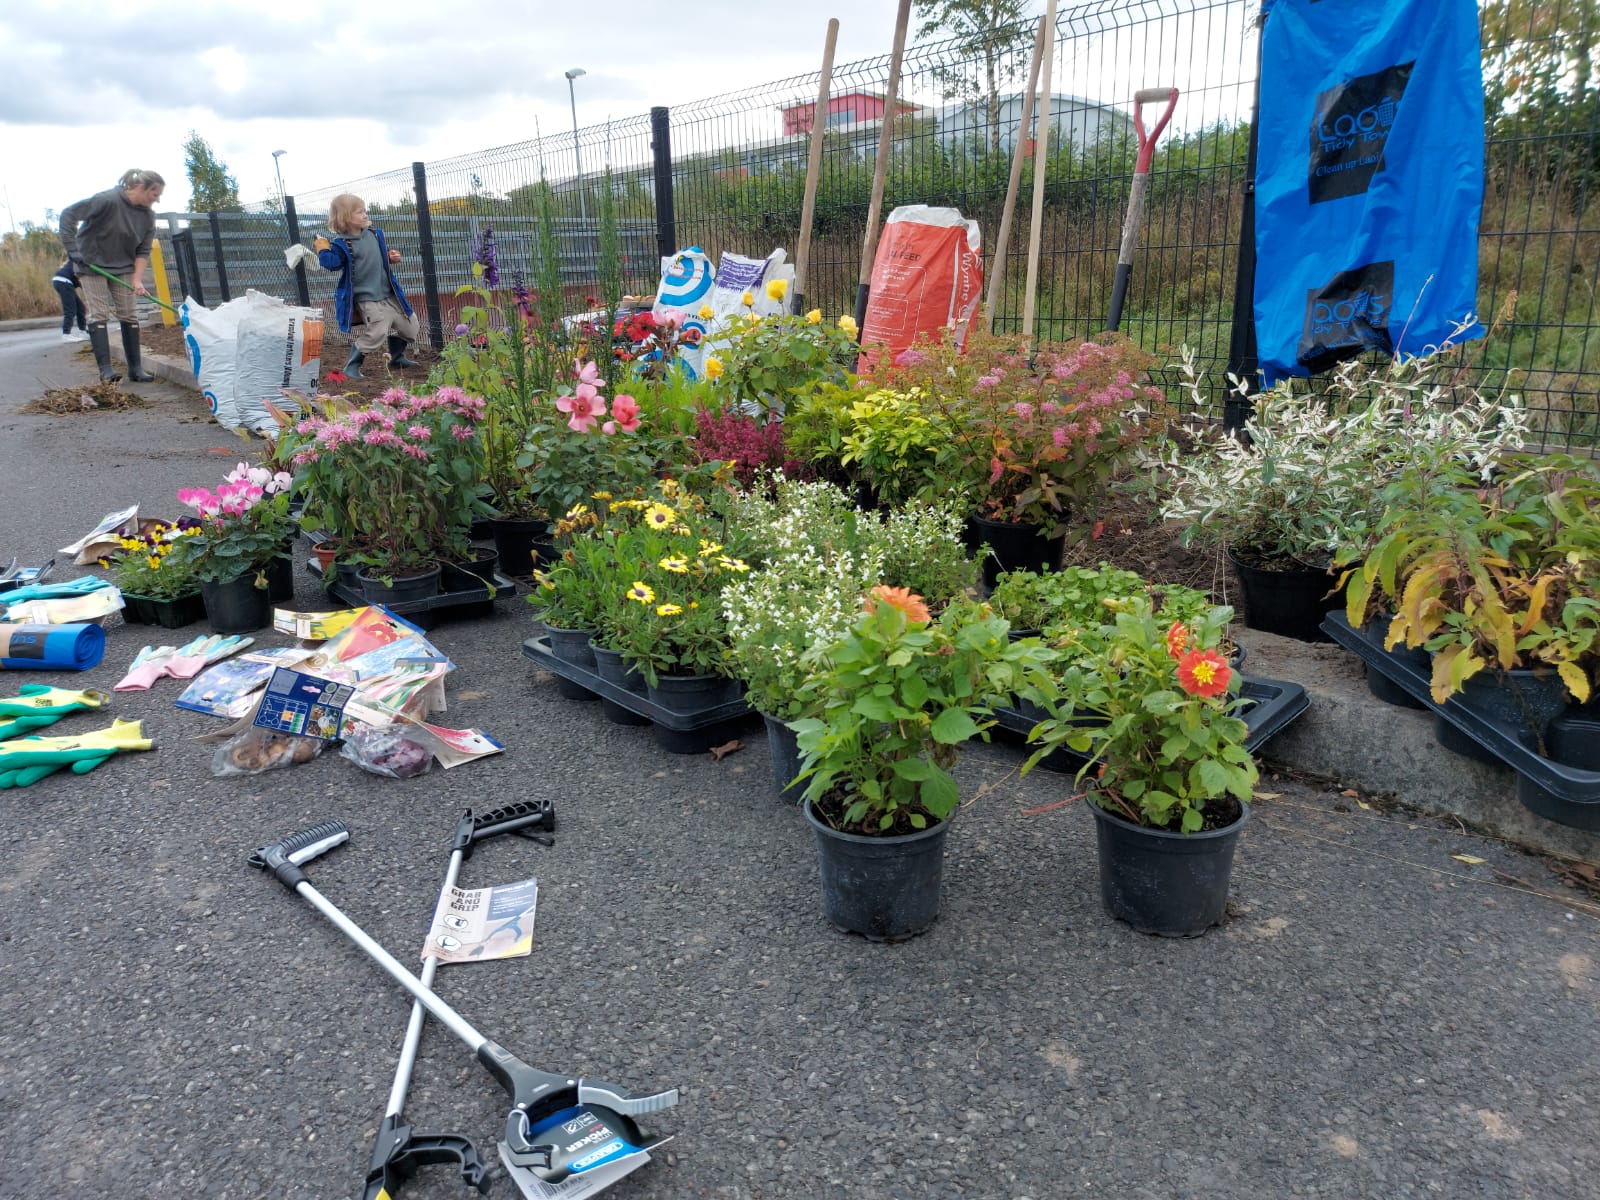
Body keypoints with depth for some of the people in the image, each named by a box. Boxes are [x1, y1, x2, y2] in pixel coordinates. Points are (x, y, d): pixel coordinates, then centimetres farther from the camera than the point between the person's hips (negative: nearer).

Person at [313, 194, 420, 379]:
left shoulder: (374, 234, 8)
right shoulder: (341, 244, -11)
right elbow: (332, 263, -21)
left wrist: (391, 256, 7)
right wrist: (323, 249, -26)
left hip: (388, 295, 7)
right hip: (367, 299, -7)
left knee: (409, 326, 14)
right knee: (376, 331, -21)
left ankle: (397, 357, 38)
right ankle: (352, 366, -4)